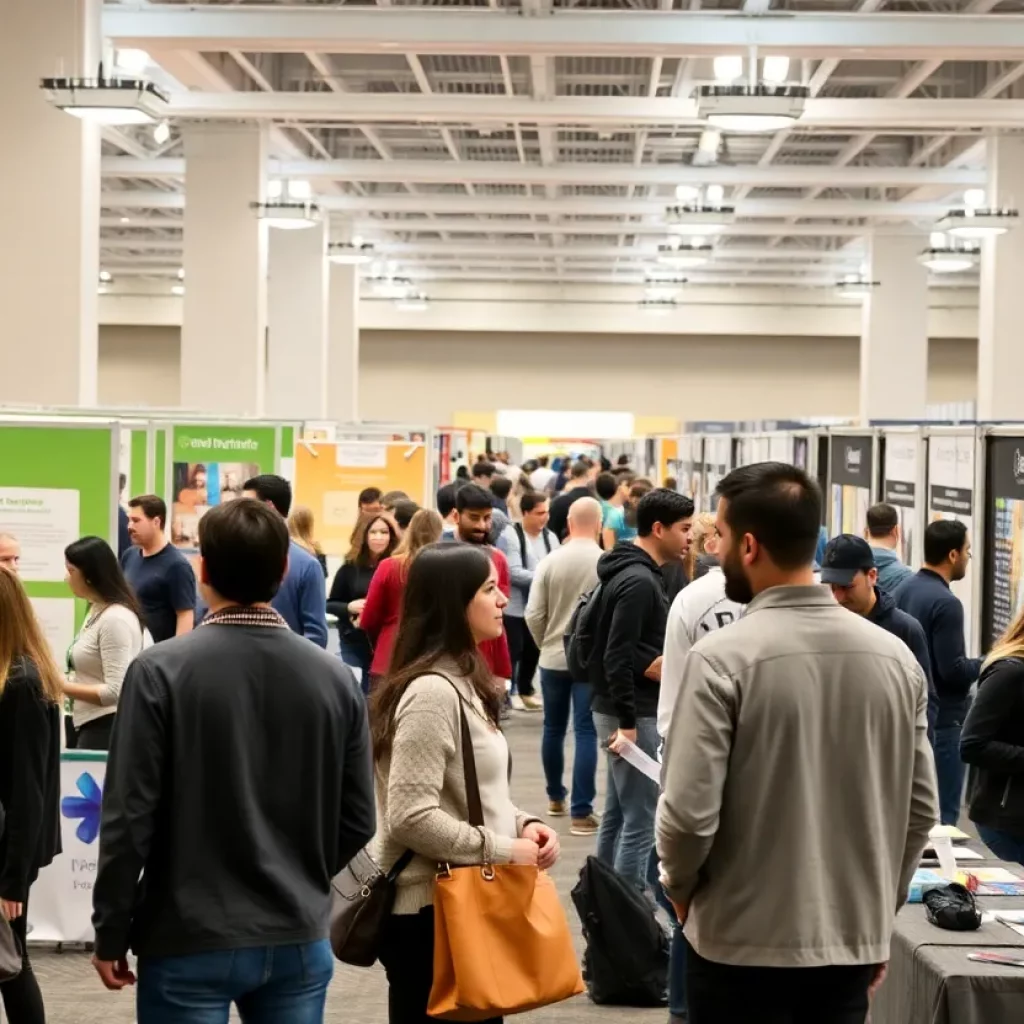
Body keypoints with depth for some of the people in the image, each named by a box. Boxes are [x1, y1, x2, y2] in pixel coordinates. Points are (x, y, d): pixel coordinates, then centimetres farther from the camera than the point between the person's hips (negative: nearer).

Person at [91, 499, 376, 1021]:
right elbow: (357, 821, 4)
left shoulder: (160, 672, -12)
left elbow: (129, 816, -11)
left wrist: (111, 933, 0)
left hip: (190, 941, -3)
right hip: (299, 940, 3)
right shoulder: (334, 677, -1)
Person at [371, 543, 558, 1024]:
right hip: (433, 912, -10)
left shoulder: (460, 681, 11)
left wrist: (520, 824, 2)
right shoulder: (432, 691, -20)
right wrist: (504, 851, -18)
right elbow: (411, 817, -26)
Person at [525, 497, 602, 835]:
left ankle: (556, 798, 31)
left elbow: (533, 615, -7)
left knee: (553, 729, 17)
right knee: (586, 733, 0)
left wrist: (546, 644, 10)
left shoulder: (550, 562, -7)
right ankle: (581, 812, -3)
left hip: (554, 658, 2)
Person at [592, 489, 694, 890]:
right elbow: (617, 657, -23)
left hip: (625, 710, 10)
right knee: (640, 823, -6)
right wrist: (628, 723, -22)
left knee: (616, 817, 15)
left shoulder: (640, 574, 13)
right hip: (633, 714, -10)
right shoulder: (639, 580, -18)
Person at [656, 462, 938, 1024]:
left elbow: (688, 813, -17)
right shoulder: (895, 656, -1)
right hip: (852, 942, 4)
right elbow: (921, 808, 4)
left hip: (743, 943, -4)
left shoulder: (723, 657, -16)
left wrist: (679, 885, 3)